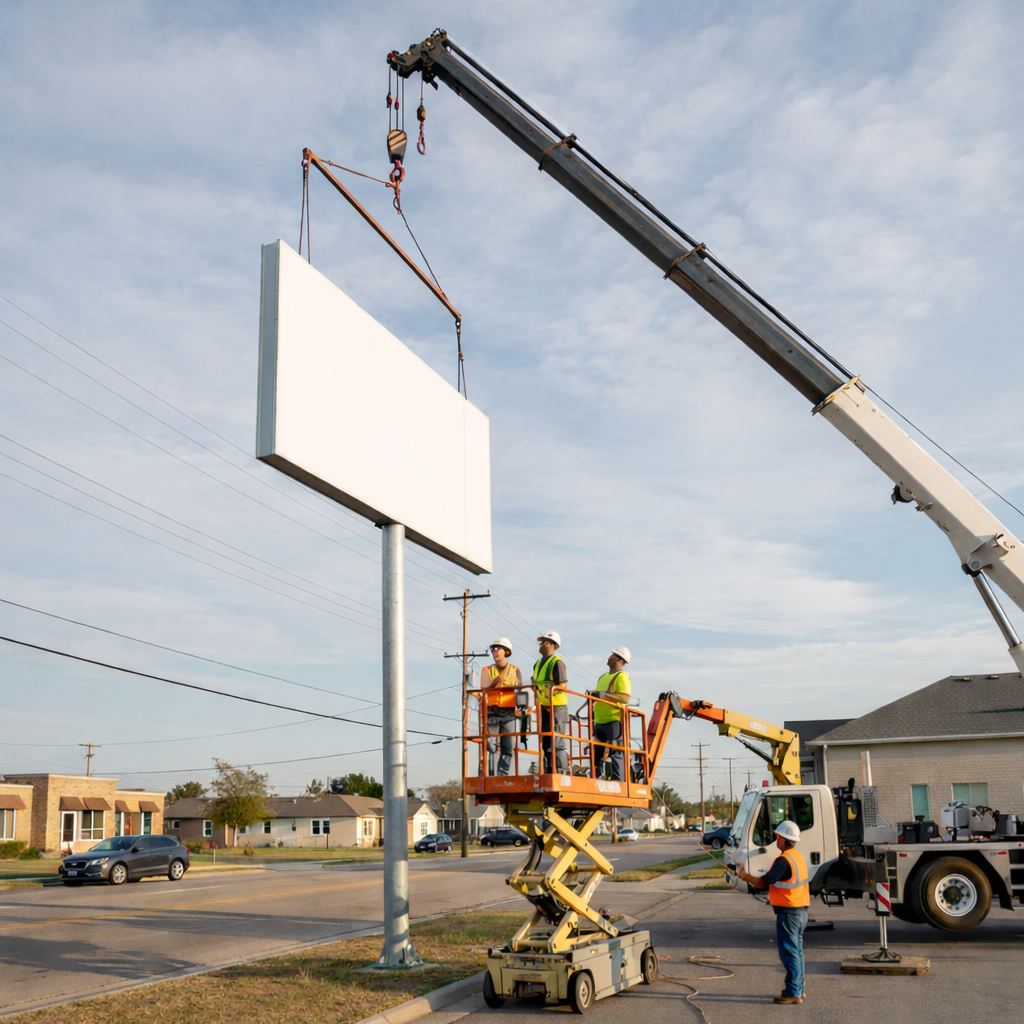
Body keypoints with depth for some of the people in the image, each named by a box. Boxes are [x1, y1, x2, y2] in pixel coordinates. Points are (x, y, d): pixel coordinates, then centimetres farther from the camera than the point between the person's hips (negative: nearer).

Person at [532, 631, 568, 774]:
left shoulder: (557, 663, -9)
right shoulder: (538, 664, 15)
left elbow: (562, 686, -16)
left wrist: (550, 689, -31)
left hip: (557, 707, -8)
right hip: (544, 708, 8)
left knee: (557, 743, -10)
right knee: (546, 744, 10)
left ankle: (562, 774, -9)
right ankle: (549, 773, 15)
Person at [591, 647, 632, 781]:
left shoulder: (621, 677, -7)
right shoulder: (604, 677, 21)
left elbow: (625, 698, -19)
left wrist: (603, 694, -23)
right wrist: (594, 697, 6)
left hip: (614, 720, -9)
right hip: (600, 721, 9)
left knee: (616, 753, -7)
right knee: (596, 752, 8)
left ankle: (618, 782, -5)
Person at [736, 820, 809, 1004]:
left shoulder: (783, 860, -20)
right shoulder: (799, 857, 11)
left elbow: (762, 882, -21)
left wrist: (745, 876, -8)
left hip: (788, 913, -10)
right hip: (801, 911, 10)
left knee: (789, 952, -3)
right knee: (796, 951, 16)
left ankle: (793, 993, 0)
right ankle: (798, 989, 23)